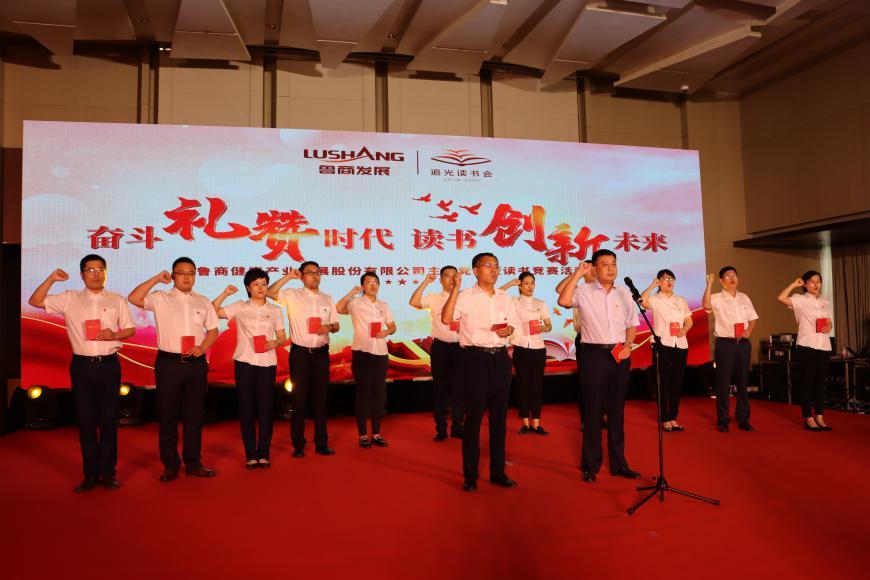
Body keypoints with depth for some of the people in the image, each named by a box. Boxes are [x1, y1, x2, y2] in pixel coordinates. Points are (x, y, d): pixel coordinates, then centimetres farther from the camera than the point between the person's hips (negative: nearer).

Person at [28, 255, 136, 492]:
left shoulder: (117, 300, 6)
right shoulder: (69, 299, 6)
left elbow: (130, 330, 8)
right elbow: (35, 301, 4)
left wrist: (114, 335, -12)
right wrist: (51, 279, -6)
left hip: (109, 365, 0)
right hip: (81, 366, 1)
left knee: (108, 420, 4)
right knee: (86, 421, 6)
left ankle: (108, 473, 14)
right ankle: (90, 474, 17)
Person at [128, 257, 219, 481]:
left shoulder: (203, 302, 11)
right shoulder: (160, 298, 2)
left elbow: (213, 330, 11)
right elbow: (133, 298, -14)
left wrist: (202, 347, -7)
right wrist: (157, 278, -12)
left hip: (196, 363, 3)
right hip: (168, 362, -2)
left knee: (194, 415, 8)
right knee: (168, 415, 4)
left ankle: (193, 463, 18)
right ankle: (170, 465, 15)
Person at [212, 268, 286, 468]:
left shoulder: (275, 310, 10)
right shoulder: (240, 307, 5)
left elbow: (282, 337, 10)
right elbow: (213, 312, -4)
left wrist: (275, 343, -11)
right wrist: (225, 293, -12)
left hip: (267, 363, 1)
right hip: (244, 362, -1)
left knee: (265, 408, 1)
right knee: (246, 408, 3)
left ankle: (264, 453, 11)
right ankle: (251, 454, 11)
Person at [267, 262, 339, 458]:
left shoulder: (327, 299, 11)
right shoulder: (293, 295, 0)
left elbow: (336, 325, 14)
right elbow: (270, 293, -15)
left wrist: (329, 327, -8)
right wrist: (288, 277, -15)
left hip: (321, 353, 3)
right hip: (300, 353, -3)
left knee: (321, 398, 7)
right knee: (299, 399, 2)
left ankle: (321, 443, 17)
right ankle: (298, 445, 12)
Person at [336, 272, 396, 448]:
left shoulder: (383, 306, 14)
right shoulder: (355, 303, -1)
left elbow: (393, 326, 15)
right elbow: (338, 308, -19)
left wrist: (387, 332, -6)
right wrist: (352, 292, -15)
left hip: (381, 353, 5)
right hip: (361, 352, -4)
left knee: (379, 393, 8)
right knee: (363, 393, 1)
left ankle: (376, 433, 18)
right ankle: (363, 434, 11)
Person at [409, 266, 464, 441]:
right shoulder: (434, 298, 1)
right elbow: (413, 302, -16)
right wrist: (425, 282, -17)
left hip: (460, 346, 2)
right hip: (440, 347, -1)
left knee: (459, 388, 6)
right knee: (440, 388, 5)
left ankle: (457, 427, 20)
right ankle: (441, 429, 16)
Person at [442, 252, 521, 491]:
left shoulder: (505, 297, 12)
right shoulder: (465, 296, -5)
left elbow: (514, 323, 20)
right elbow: (446, 319, -19)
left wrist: (509, 330, -3)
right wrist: (455, 289, -22)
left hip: (500, 357, 5)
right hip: (476, 357, -5)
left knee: (499, 415, 10)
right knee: (474, 415, 0)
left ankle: (498, 471, 22)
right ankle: (470, 474, 12)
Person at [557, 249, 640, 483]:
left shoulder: (624, 293, 9)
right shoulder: (584, 291, -3)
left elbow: (632, 323, 13)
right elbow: (563, 301, -23)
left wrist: (628, 345, -3)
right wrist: (577, 273, -17)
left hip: (620, 355, 4)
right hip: (594, 353, -4)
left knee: (617, 410, 12)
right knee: (593, 410, 3)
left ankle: (618, 463, 24)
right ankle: (590, 465, 15)